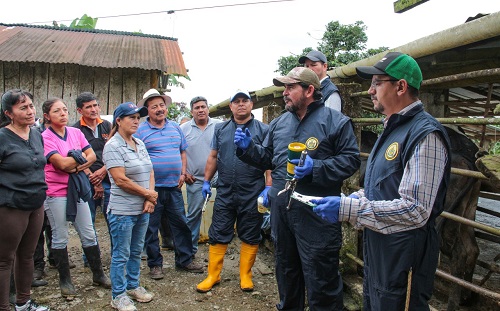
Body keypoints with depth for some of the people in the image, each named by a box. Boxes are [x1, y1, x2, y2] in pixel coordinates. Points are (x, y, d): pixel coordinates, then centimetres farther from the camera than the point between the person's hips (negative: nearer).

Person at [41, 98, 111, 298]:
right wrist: (81, 157, -5)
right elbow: (62, 163, -20)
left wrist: (77, 165, -15)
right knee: (60, 238, 8)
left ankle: (98, 274, 23)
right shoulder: (45, 137, -10)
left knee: (88, 235, 10)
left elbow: (92, 156, 2)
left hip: (77, 190, 5)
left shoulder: (75, 132, 6)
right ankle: (65, 280, 23)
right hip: (56, 193, -4)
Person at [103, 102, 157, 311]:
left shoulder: (140, 144, 10)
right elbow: (121, 180, -19)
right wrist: (149, 194, -12)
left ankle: (133, 286, 34)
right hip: (122, 211, -7)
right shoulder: (113, 146, -12)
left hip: (143, 210, 7)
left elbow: (150, 172, 10)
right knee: (121, 255, 5)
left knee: (136, 251, 18)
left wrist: (150, 200, -4)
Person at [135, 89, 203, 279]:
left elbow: (183, 152, 18)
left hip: (174, 186, 4)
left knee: (181, 224, 10)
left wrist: (183, 173, 5)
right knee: (151, 228, 6)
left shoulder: (175, 127, 11)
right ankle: (155, 264, 21)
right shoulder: (140, 130, -3)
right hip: (152, 188, -4)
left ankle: (184, 260, 24)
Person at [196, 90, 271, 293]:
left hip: (252, 193, -2)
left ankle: (246, 276, 23)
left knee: (250, 237, 8)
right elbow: (213, 157, 15)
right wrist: (206, 181, 10)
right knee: (218, 235, 7)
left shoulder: (263, 130, 1)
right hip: (225, 192, 3)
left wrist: (268, 187, -11)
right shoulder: (221, 129, 11)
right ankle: (213, 276, 19)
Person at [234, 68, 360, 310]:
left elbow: (351, 159, -11)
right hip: (280, 211, 7)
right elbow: (267, 158, 19)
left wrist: (316, 168, -22)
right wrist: (248, 148, 2)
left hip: (316, 215, -6)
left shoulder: (335, 121, -6)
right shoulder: (278, 123, 12)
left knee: (320, 279, 3)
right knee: (286, 270, 23)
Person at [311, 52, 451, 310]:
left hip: (403, 259, -9)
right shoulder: (392, 129, 12)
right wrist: (350, 200, 3)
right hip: (376, 251, 10)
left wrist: (347, 209, -26)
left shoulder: (425, 134, -20)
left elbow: (414, 210, -27)